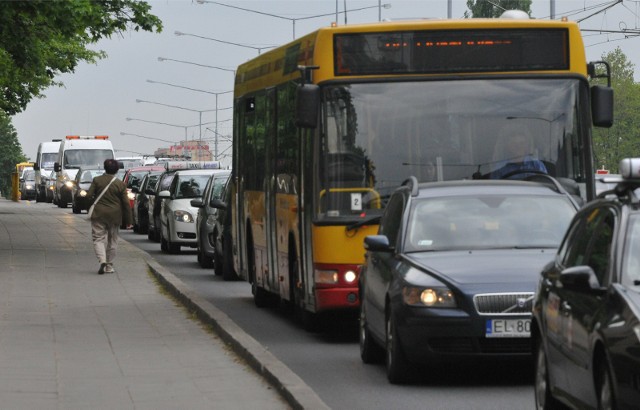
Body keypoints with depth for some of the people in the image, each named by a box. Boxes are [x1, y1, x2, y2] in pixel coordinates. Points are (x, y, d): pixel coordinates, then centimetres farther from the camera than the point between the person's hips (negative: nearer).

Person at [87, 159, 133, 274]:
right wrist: (129, 220, 4)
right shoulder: (120, 184, -3)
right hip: (114, 216, 1)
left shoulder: (97, 180, -4)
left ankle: (102, 260, -22)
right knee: (112, 241, 13)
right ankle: (109, 266, 18)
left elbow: (89, 196, -4)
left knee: (98, 239, 1)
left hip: (98, 215, -1)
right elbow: (126, 203, -2)